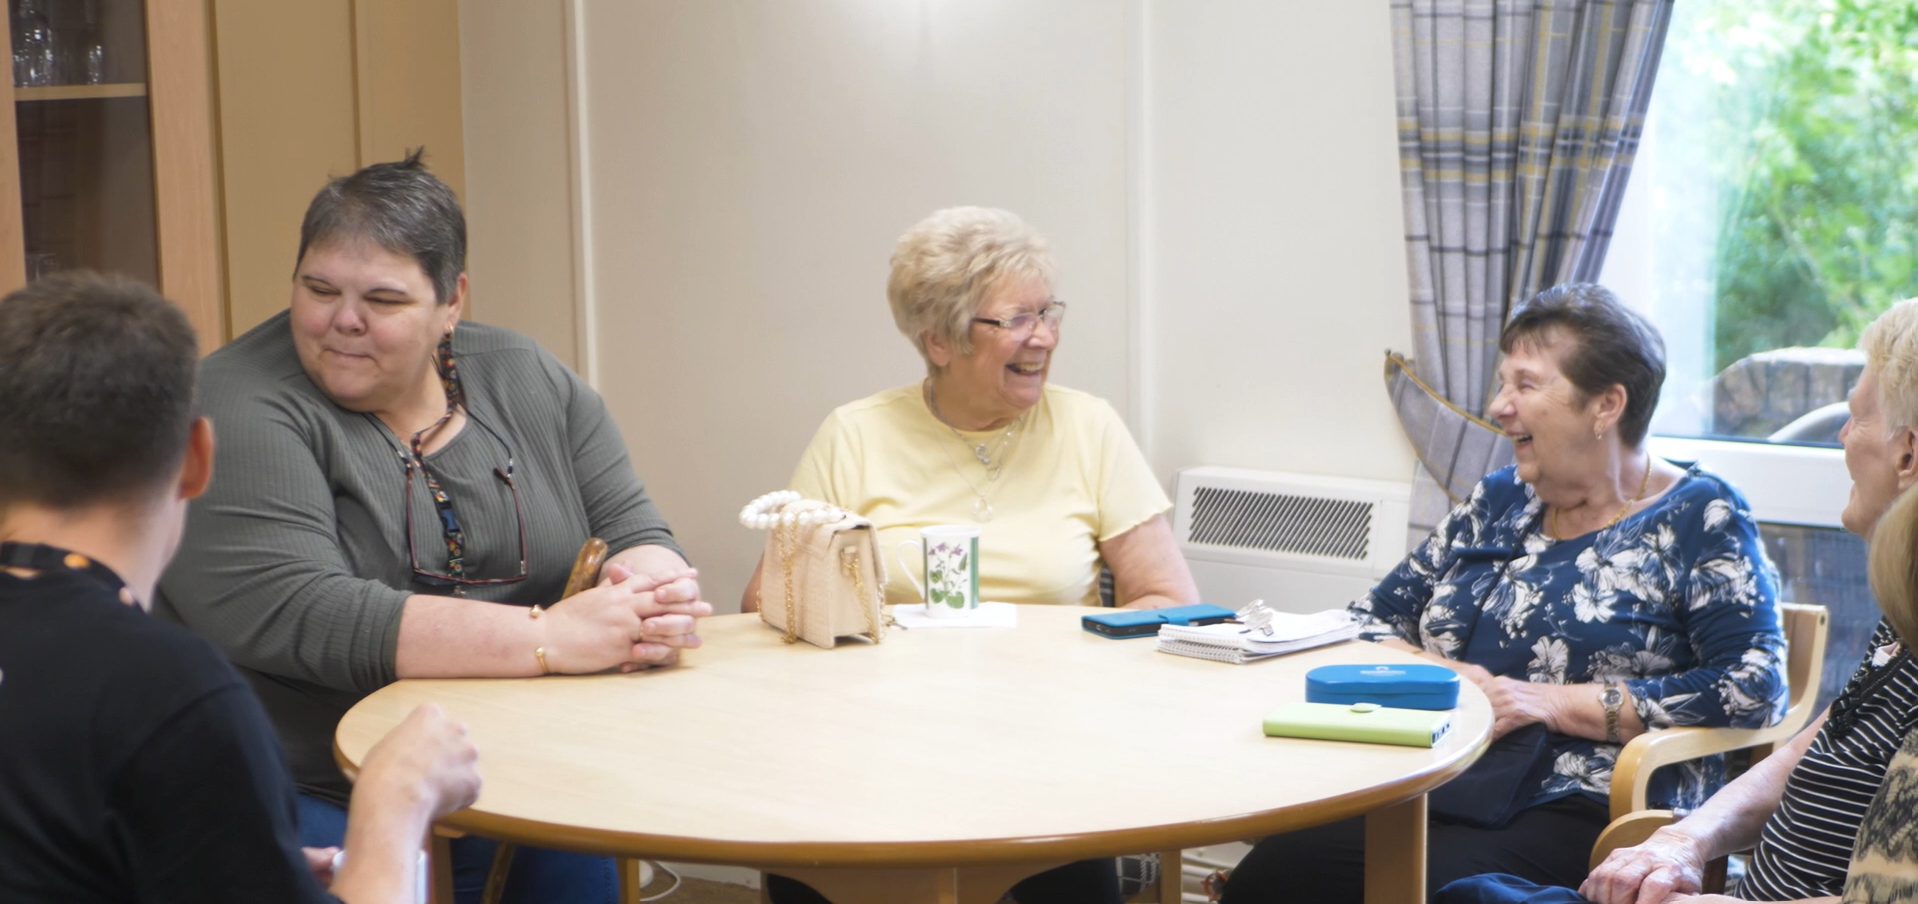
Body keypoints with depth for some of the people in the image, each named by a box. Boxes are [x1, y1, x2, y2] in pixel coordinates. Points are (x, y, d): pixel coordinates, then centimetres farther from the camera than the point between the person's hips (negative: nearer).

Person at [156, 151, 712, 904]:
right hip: (315, 804, -5)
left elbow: (634, 532, 8)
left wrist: (650, 599, -18)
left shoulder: (529, 383, 10)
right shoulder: (240, 410, -7)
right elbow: (292, 616, -20)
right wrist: (548, 638, -24)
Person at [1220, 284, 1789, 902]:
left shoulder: (1698, 517, 3)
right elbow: (1374, 619, 22)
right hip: (1435, 788, 5)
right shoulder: (1500, 501, 20)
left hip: (1582, 816, -5)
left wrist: (1554, 703, -14)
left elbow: (1755, 690, -10)